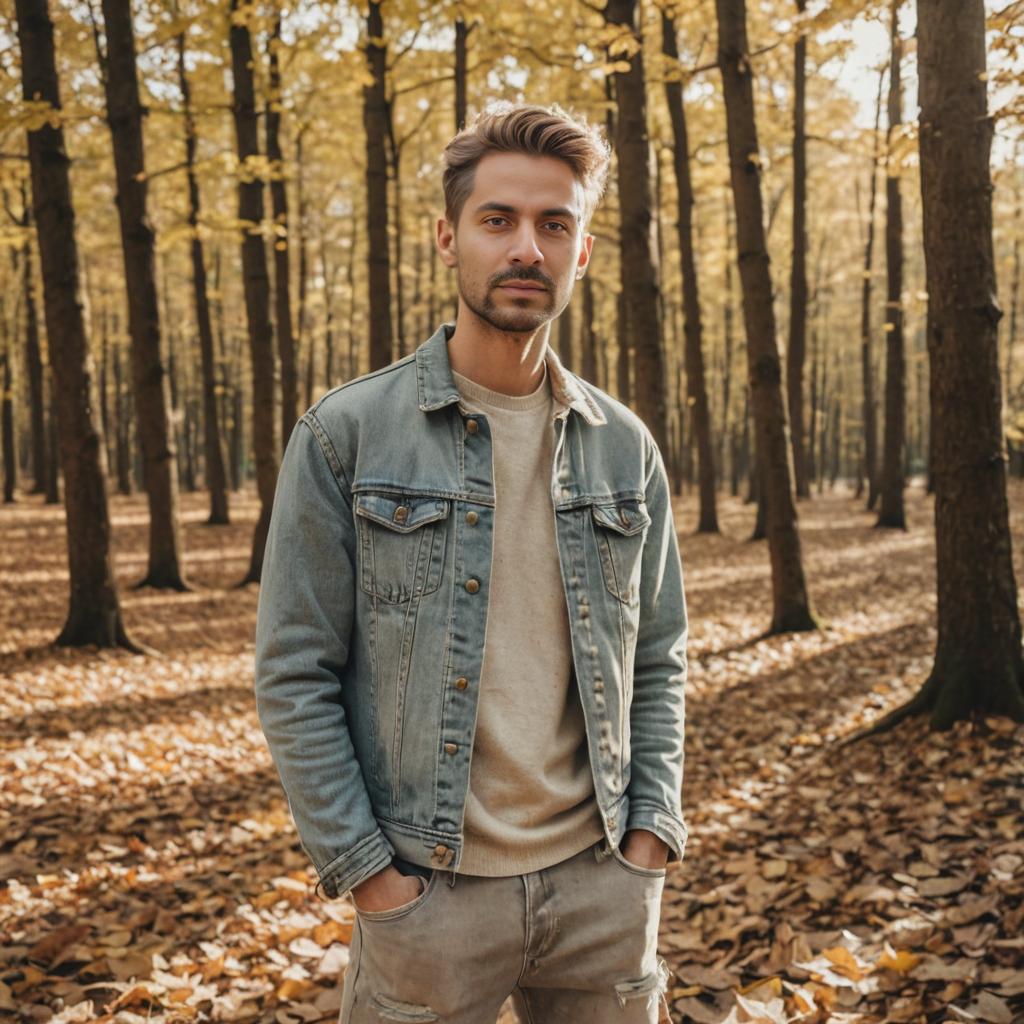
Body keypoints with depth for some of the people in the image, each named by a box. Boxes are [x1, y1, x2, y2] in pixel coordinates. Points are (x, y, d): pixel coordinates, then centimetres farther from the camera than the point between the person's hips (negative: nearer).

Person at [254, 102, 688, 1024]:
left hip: (602, 883, 4)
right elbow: (295, 678, -7)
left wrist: (650, 834, 1)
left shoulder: (625, 446, 4)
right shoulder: (346, 435, -7)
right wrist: (366, 870, -10)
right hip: (426, 889, -3)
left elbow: (657, 662, 10)